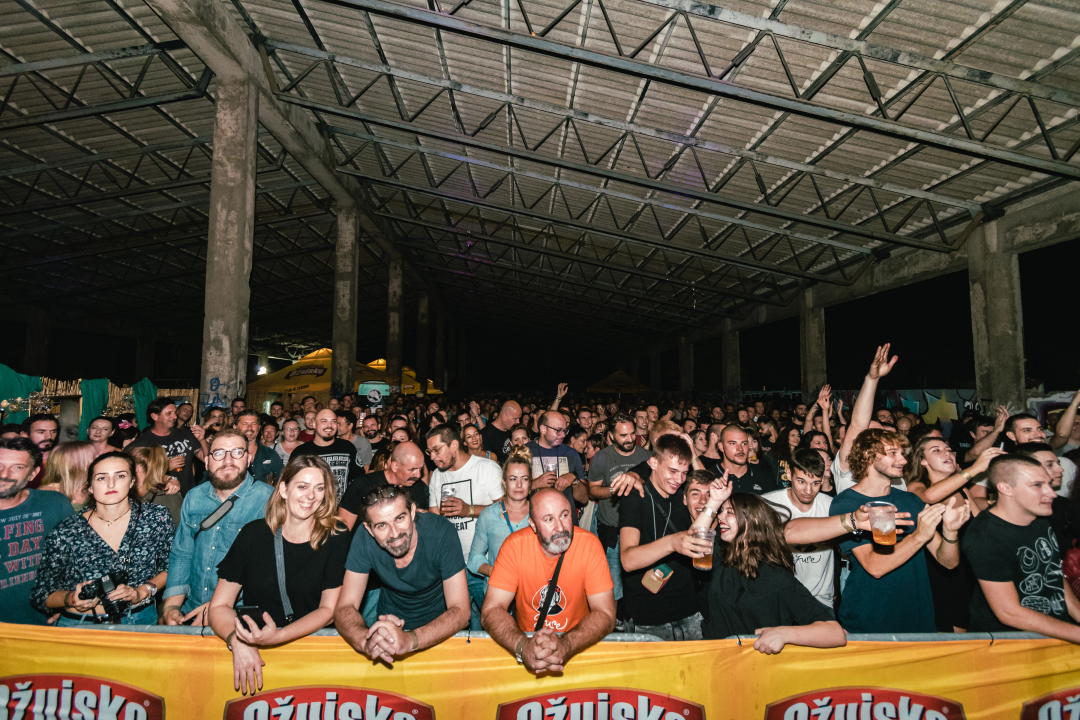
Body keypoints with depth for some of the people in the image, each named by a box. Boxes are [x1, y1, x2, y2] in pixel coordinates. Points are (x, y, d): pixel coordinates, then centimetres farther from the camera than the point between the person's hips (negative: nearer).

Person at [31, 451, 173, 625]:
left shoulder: (158, 518, -2)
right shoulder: (64, 533, -4)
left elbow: (172, 568, 7)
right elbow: (40, 596, 4)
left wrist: (141, 592, -9)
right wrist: (71, 599, -16)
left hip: (141, 621, 0)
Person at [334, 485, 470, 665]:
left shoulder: (440, 532, -25)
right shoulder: (363, 540, -18)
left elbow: (460, 612, -26)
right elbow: (344, 608, -15)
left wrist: (409, 640, -44)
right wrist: (366, 641, -38)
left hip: (441, 627, -3)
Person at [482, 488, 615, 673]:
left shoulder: (589, 544, -14)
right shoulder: (515, 545, -13)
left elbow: (605, 614, -15)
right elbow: (492, 610, -13)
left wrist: (566, 644, -33)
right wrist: (523, 647, -32)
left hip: (579, 645, 1)